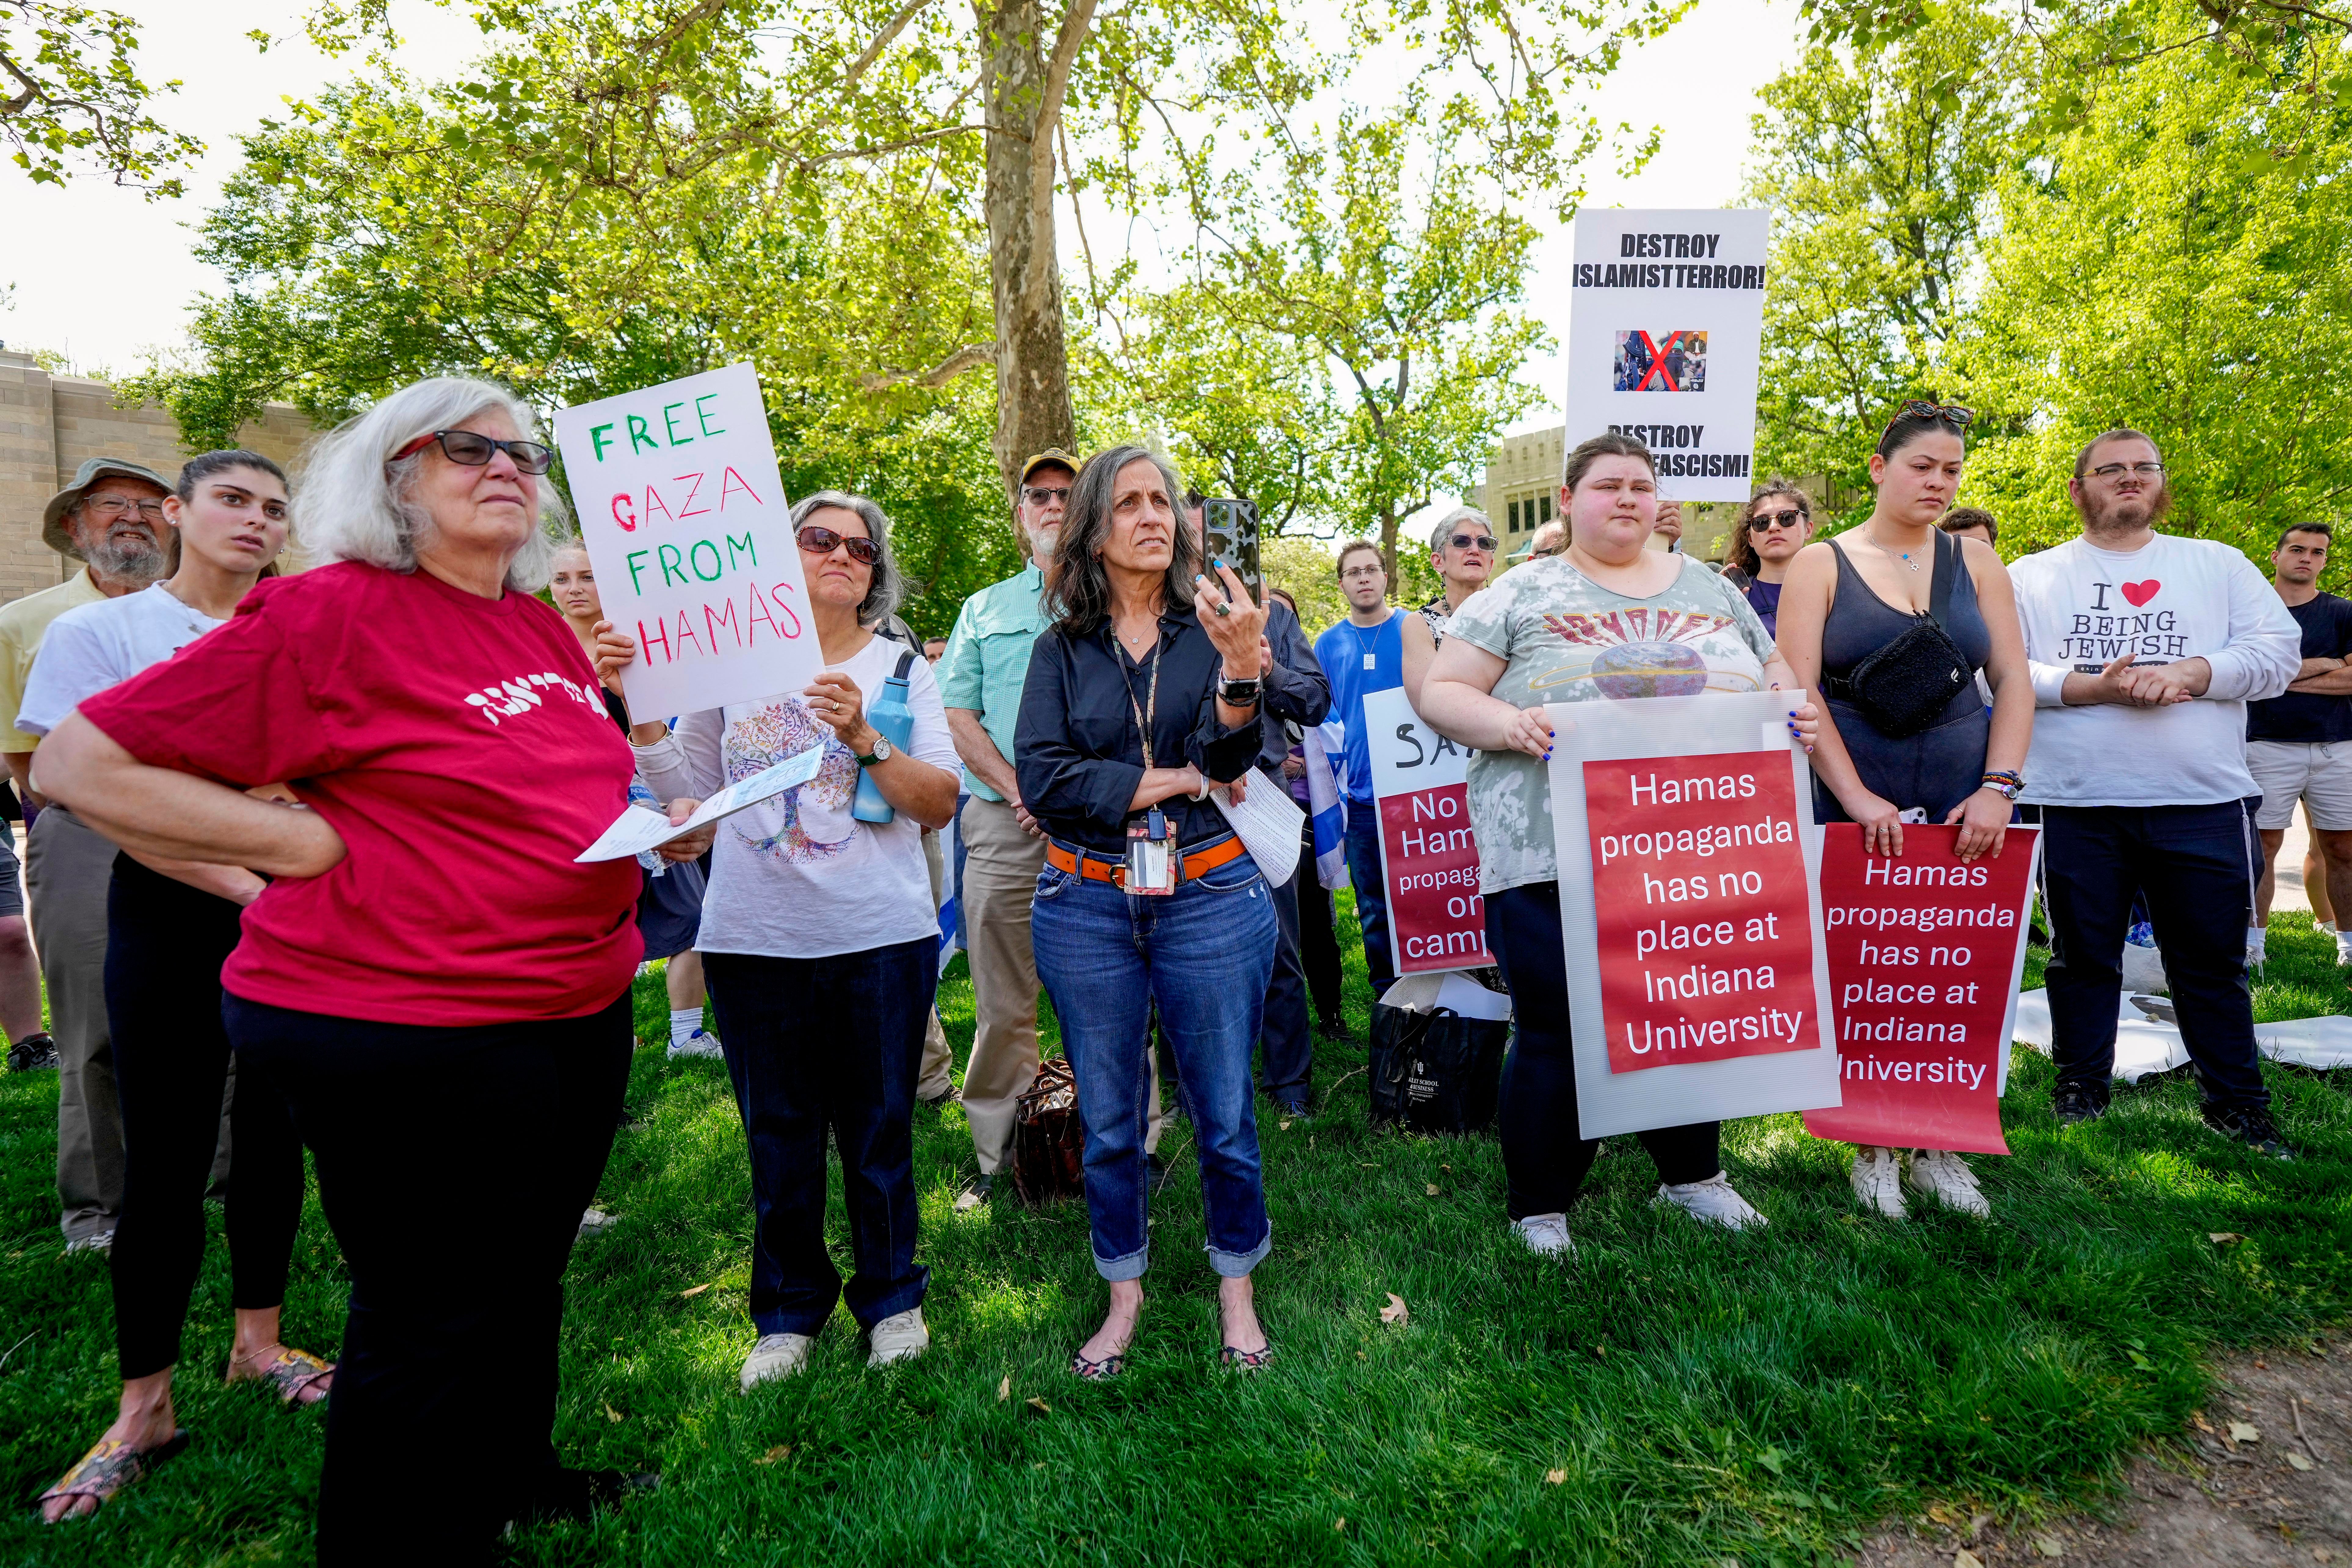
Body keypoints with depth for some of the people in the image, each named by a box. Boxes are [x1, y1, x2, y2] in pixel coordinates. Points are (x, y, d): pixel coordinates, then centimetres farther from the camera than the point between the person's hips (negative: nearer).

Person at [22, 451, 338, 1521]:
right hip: (175, 913, -3)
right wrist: (246, 887, -18)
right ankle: (144, 1404, 16)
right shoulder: (99, 631, 0)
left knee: (276, 1131, 10)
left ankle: (258, 1345, 26)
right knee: (167, 1155, 2)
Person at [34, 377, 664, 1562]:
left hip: (582, 1015, 8)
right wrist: (314, 844, -17)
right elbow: (79, 762, -12)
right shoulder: (324, 616, -13)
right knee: (431, 1323, 7)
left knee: (526, 1282, 25)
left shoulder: (547, 630, 8)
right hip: (411, 1042, -8)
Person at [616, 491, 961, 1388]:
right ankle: (789, 1309, 32)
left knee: (878, 1131, 10)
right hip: (754, 939, 1)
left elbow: (941, 805, -5)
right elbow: (688, 793, 8)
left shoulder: (900, 667, 3)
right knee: (778, 1136, 12)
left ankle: (891, 1297, 31)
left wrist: (863, 738, -18)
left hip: (880, 937, -1)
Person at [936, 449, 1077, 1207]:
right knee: (1003, 1005, 6)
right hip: (1005, 826, 2)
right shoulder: (984, 609, 17)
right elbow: (956, 715, 8)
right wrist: (1022, 792, -6)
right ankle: (999, 1154, 18)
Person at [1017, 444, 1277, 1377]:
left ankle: (1236, 1285, 31)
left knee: (1224, 1114, 9)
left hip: (1211, 899, -1)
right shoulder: (1063, 649, 3)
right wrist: (1177, 782, -11)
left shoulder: (1213, 627, 1)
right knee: (1108, 1120, 12)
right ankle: (1125, 1291, 33)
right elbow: (1042, 777, -9)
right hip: (1089, 907, 1)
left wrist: (1240, 668, -33)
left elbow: (1230, 757, -14)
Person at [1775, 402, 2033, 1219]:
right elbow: (1799, 691, -7)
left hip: (1964, 809, 3)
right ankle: (1871, 1146, 17)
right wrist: (1857, 797, -15)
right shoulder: (1821, 564, 1)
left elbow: (2013, 679, 7)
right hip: (1853, 808, -3)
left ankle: (1939, 1148, 22)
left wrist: (1999, 788, -7)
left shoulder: (1975, 561, 11)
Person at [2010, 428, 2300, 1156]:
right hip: (2074, 803, -1)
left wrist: (2190, 672, -14)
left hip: (2204, 803, 1)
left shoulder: (2219, 564, 13)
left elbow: (2280, 651, 3)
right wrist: (2090, 688, -16)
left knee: (2214, 960, 9)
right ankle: (2081, 1092, 23)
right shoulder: (2030, 577, 8)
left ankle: (2237, 1102, 24)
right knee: (2082, 957, 9)